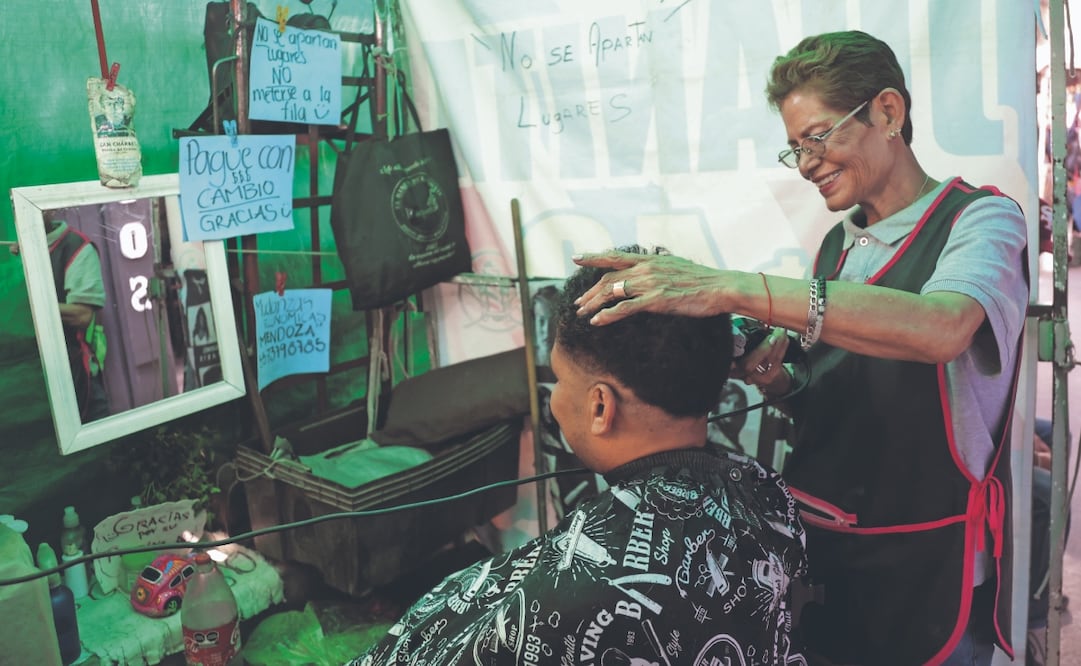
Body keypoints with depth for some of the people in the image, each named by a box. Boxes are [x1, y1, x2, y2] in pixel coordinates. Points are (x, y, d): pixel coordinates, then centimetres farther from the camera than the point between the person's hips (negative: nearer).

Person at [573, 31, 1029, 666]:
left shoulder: (982, 219, -11)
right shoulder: (838, 243, 8)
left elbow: (942, 328, -35)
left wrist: (733, 288, -40)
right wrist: (779, 380, -7)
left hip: (923, 568, -6)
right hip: (817, 546, 6)